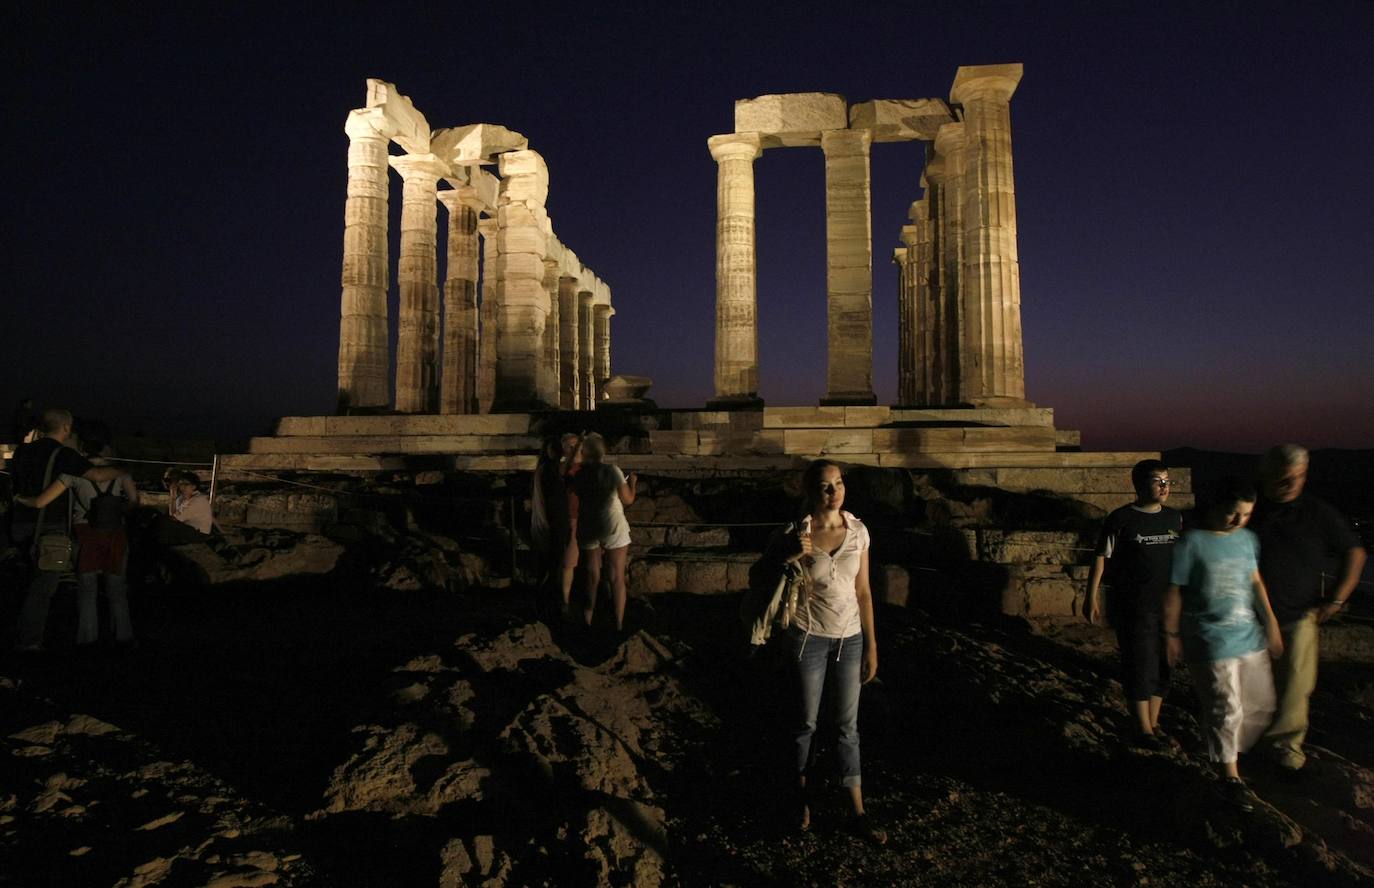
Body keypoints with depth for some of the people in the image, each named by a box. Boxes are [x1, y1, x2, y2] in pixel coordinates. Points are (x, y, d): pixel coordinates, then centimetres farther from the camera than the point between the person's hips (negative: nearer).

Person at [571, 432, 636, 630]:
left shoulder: (578, 475, -4)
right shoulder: (613, 471, -12)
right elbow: (628, 500, -7)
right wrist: (632, 483, 11)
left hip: (588, 528, 3)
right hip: (613, 528, -3)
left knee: (593, 573, 17)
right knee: (617, 577, 4)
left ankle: (590, 613, 29)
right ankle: (619, 623, 6)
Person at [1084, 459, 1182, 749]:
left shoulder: (1174, 518, 6)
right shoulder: (1121, 519, -10)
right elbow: (1101, 558, -7)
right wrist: (1092, 597, -9)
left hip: (1168, 604, 5)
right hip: (1133, 607, -5)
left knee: (1162, 665, 13)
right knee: (1140, 665, 1)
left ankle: (1153, 722, 28)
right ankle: (1143, 729, 14)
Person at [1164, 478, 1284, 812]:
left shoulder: (1247, 539, 5)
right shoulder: (1192, 543, -13)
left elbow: (1255, 581, 14)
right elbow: (1174, 592, -9)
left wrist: (1271, 623, 12)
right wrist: (1171, 634, -6)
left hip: (1250, 636, 7)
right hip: (1212, 642, -7)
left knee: (1261, 704, 14)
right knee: (1226, 710, -2)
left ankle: (1225, 753, 35)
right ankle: (1230, 775, 15)